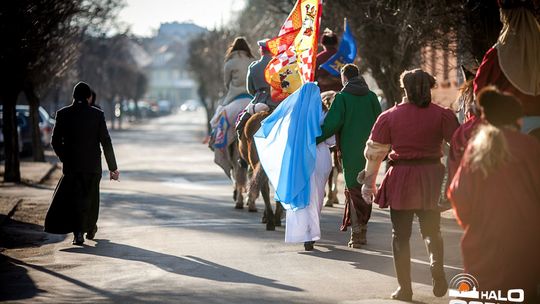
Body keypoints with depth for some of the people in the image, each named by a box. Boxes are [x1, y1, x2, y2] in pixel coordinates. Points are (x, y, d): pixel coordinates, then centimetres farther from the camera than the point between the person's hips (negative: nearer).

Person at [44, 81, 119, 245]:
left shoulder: (63, 114, -4)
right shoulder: (97, 114, -6)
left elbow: (55, 141, -1)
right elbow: (106, 142, -5)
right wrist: (113, 168, 0)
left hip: (71, 165, 0)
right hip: (93, 165, 0)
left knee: (75, 197, 5)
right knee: (90, 196, 18)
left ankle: (78, 233, -11)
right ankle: (90, 228, 32)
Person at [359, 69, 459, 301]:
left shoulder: (389, 117, -2)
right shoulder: (442, 115, -3)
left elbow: (374, 153, 1)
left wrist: (369, 184, 10)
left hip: (400, 179, -1)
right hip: (431, 178, 1)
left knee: (400, 236, 9)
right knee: (432, 231, 17)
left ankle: (404, 288, 8)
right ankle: (437, 268, -8)